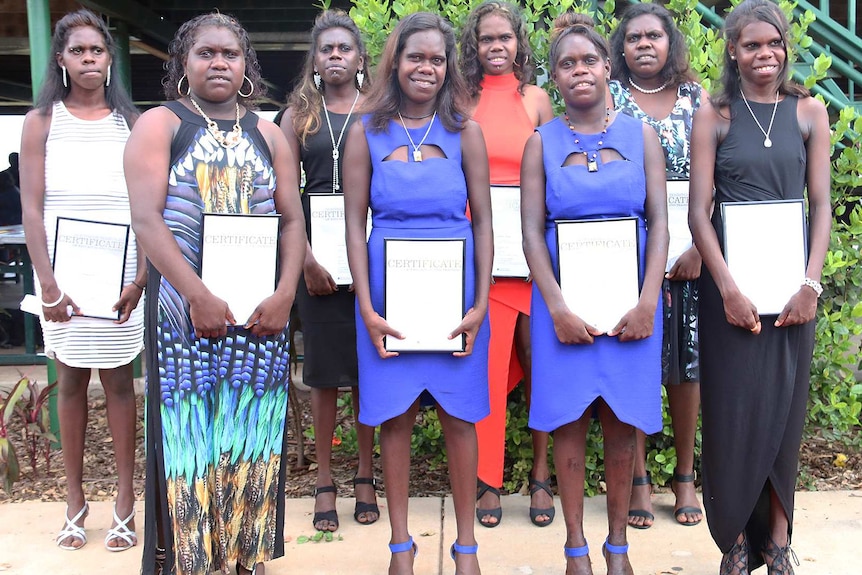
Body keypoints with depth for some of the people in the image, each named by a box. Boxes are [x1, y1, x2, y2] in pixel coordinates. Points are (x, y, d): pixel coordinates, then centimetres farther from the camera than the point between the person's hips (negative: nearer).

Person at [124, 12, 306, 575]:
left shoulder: (269, 135, 13)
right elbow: (146, 218, -9)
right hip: (185, 309, -3)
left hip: (263, 312, 3)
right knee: (189, 438, 0)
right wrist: (198, 295, -18)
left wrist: (284, 295, -7)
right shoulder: (159, 124, 3)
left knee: (253, 439, 7)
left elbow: (292, 220, 8)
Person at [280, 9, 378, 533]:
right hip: (316, 251, 1)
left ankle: (367, 476, 17)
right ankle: (325, 481, 14)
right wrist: (307, 259, -9)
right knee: (323, 364, 5)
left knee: (368, 364, 5)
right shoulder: (299, 113, 9)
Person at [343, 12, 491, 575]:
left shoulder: (464, 132, 3)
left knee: (459, 416, 5)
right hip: (389, 291, 0)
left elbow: (483, 221, 3)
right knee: (395, 416, 6)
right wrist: (367, 307, -6)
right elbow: (355, 223, 3)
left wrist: (481, 303, -5)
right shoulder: (367, 133, 4)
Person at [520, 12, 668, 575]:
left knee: (623, 423, 5)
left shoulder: (641, 135, 6)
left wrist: (648, 302, -11)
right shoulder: (543, 142, 4)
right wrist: (557, 308, -13)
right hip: (564, 303, 0)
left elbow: (660, 222, 1)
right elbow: (532, 230, -2)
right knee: (569, 421, 3)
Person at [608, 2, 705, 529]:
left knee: (688, 359, 6)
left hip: (688, 252, 2)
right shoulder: (609, 96, 5)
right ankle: (639, 478, 14)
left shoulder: (695, 96, 9)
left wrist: (700, 247, -8)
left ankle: (686, 476, 20)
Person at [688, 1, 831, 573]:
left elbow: (821, 205, 3)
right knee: (734, 408, 2)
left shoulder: (809, 112, 6)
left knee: (784, 406, 7)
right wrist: (728, 287, -14)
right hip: (730, 281, -2)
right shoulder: (714, 115, 0)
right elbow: (699, 210, -5)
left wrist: (810, 283, -8)